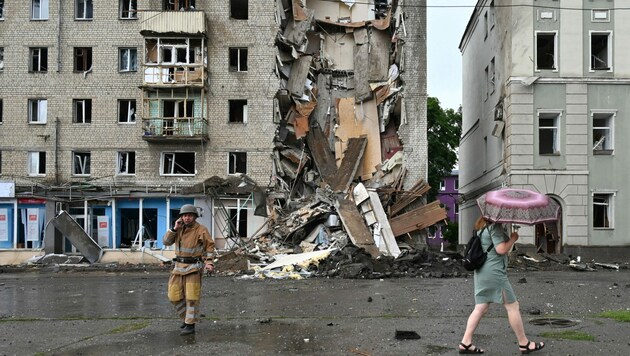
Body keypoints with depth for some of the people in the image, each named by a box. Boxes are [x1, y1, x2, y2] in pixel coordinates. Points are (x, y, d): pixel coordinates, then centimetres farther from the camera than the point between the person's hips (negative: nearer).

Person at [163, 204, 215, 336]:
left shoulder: (201, 230, -8)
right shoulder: (179, 229, 7)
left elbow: (209, 247, -5)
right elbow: (166, 242, 3)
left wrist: (209, 263, -17)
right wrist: (174, 229, -10)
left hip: (194, 267, -6)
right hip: (179, 266, 6)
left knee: (191, 297, -7)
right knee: (175, 296, 6)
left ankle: (190, 325, -1)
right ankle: (188, 317, 25)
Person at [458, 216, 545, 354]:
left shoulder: (484, 227, 16)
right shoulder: (495, 226, -13)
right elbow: (501, 249, -18)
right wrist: (513, 238, -4)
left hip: (481, 272, 9)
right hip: (494, 272, -9)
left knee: (480, 308, 7)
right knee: (512, 306, 2)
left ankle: (465, 343, 3)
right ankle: (524, 344, 11)